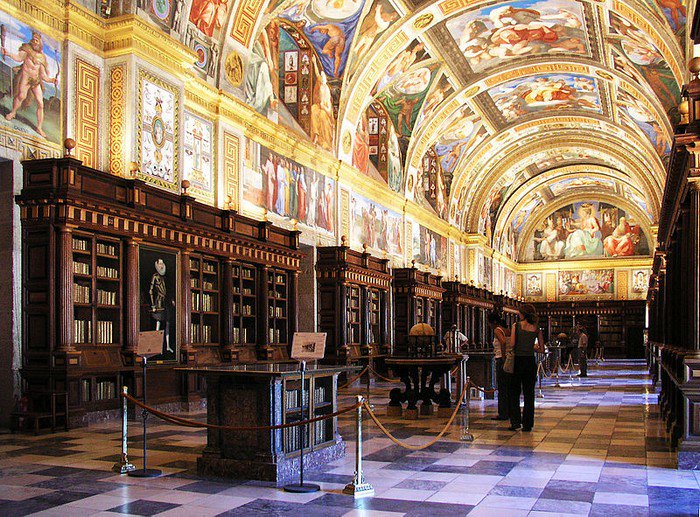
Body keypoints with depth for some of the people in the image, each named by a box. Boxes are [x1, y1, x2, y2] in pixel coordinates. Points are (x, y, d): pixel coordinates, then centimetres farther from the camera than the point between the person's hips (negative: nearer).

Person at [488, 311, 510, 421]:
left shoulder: (497, 330, -11)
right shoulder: (507, 330, 13)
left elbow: (503, 342, -29)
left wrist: (503, 357, -23)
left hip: (501, 360, -8)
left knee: (502, 388, -1)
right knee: (508, 387, 14)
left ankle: (503, 414, 3)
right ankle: (510, 412, 20)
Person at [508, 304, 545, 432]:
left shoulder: (516, 326, -8)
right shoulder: (537, 329, 2)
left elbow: (512, 344, -15)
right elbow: (542, 350, 2)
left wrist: (510, 349, 6)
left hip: (518, 361, -3)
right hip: (531, 362, 3)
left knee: (514, 393, 10)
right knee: (529, 394, 9)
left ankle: (516, 421, 3)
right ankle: (527, 424, 11)